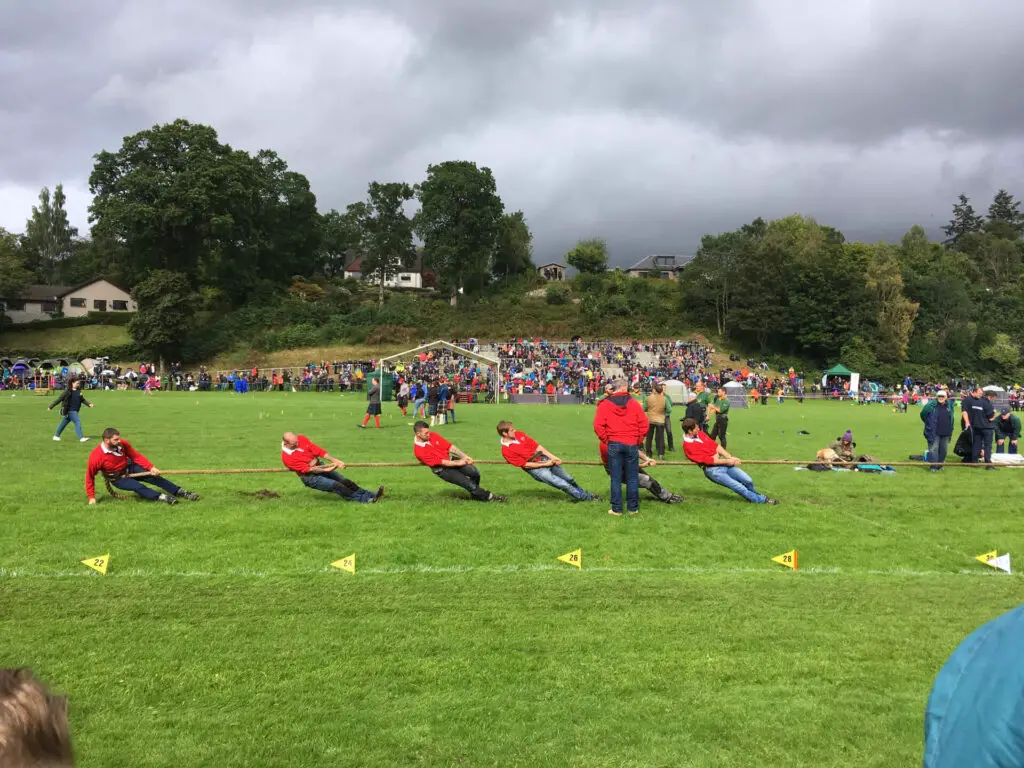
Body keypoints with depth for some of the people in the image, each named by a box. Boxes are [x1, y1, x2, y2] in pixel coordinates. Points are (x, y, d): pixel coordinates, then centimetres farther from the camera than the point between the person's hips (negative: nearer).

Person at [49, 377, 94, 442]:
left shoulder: (79, 391, 8)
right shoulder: (67, 392, -11)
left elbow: (83, 400, 13)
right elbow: (59, 399, -6)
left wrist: (89, 404, -3)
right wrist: (51, 407, -3)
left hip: (75, 411, 7)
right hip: (70, 411, -7)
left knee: (64, 423, 17)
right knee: (78, 421, -14)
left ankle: (56, 436, 30)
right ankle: (81, 437, -13)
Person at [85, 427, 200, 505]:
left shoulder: (123, 444, -19)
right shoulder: (96, 456, -29)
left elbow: (136, 456, -7)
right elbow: (90, 476, -18)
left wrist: (151, 467, -16)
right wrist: (91, 497, -15)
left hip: (130, 467, 3)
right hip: (118, 478, -3)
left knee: (155, 477, -13)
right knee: (138, 486, -30)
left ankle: (180, 492, -11)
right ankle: (161, 497, -36)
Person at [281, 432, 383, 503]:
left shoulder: (301, 439, -8)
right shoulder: (286, 458, -21)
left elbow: (318, 451, -8)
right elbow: (307, 469, -21)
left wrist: (335, 460, -17)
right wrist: (325, 469, -22)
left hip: (319, 465, 6)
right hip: (309, 477, -6)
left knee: (345, 481, -5)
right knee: (336, 485, -20)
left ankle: (370, 495, -4)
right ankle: (364, 499, -18)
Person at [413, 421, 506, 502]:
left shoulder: (433, 435, -6)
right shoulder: (418, 451, -22)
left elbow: (450, 447, -2)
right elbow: (441, 462, -20)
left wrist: (464, 457, -10)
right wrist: (458, 463, -14)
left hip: (450, 459, 5)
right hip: (442, 470, -5)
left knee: (475, 472, -14)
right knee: (469, 484, -15)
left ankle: (475, 492, 15)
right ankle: (489, 497, 3)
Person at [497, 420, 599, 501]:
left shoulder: (519, 435, 2)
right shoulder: (506, 451, -16)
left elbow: (537, 446, 5)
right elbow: (525, 465, -15)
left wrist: (553, 457, -2)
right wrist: (545, 464, -14)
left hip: (545, 458, 6)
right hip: (535, 469, -6)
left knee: (570, 479, 15)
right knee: (563, 485, -13)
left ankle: (582, 493, 40)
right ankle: (586, 497, 4)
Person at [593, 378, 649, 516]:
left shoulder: (604, 404, -1)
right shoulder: (634, 404, 1)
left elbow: (598, 425, -8)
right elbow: (644, 424, -1)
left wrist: (606, 440, 5)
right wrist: (638, 440, 10)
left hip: (614, 444, 0)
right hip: (632, 444, 0)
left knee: (616, 478, 5)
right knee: (632, 478, 9)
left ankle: (616, 509, 6)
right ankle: (633, 508, 14)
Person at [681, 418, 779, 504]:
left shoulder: (699, 433, 7)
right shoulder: (688, 446, -17)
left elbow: (715, 446, 8)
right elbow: (707, 460, -18)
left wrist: (730, 457, -3)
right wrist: (727, 461, -11)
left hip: (722, 462, 7)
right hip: (712, 470, -7)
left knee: (748, 480, 1)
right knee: (739, 487, -10)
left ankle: (754, 495, 29)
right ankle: (762, 500, 8)